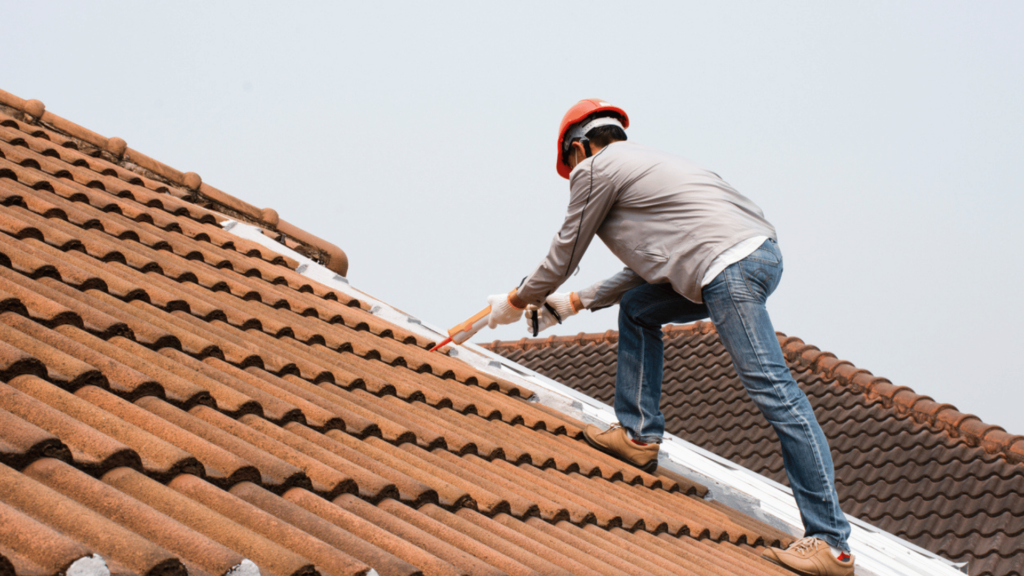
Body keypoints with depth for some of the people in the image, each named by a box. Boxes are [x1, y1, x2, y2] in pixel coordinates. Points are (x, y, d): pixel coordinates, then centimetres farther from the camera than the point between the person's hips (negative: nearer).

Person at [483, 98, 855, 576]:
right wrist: (574, 303, 38)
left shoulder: (594, 168, 6)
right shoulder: (640, 162, 32)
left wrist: (515, 302, 29)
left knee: (771, 390, -11)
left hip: (731, 264, -10)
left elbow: (563, 256, 13)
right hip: (758, 252, 10)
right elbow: (647, 267, 34)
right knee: (636, 308, 22)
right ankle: (639, 435, 23)